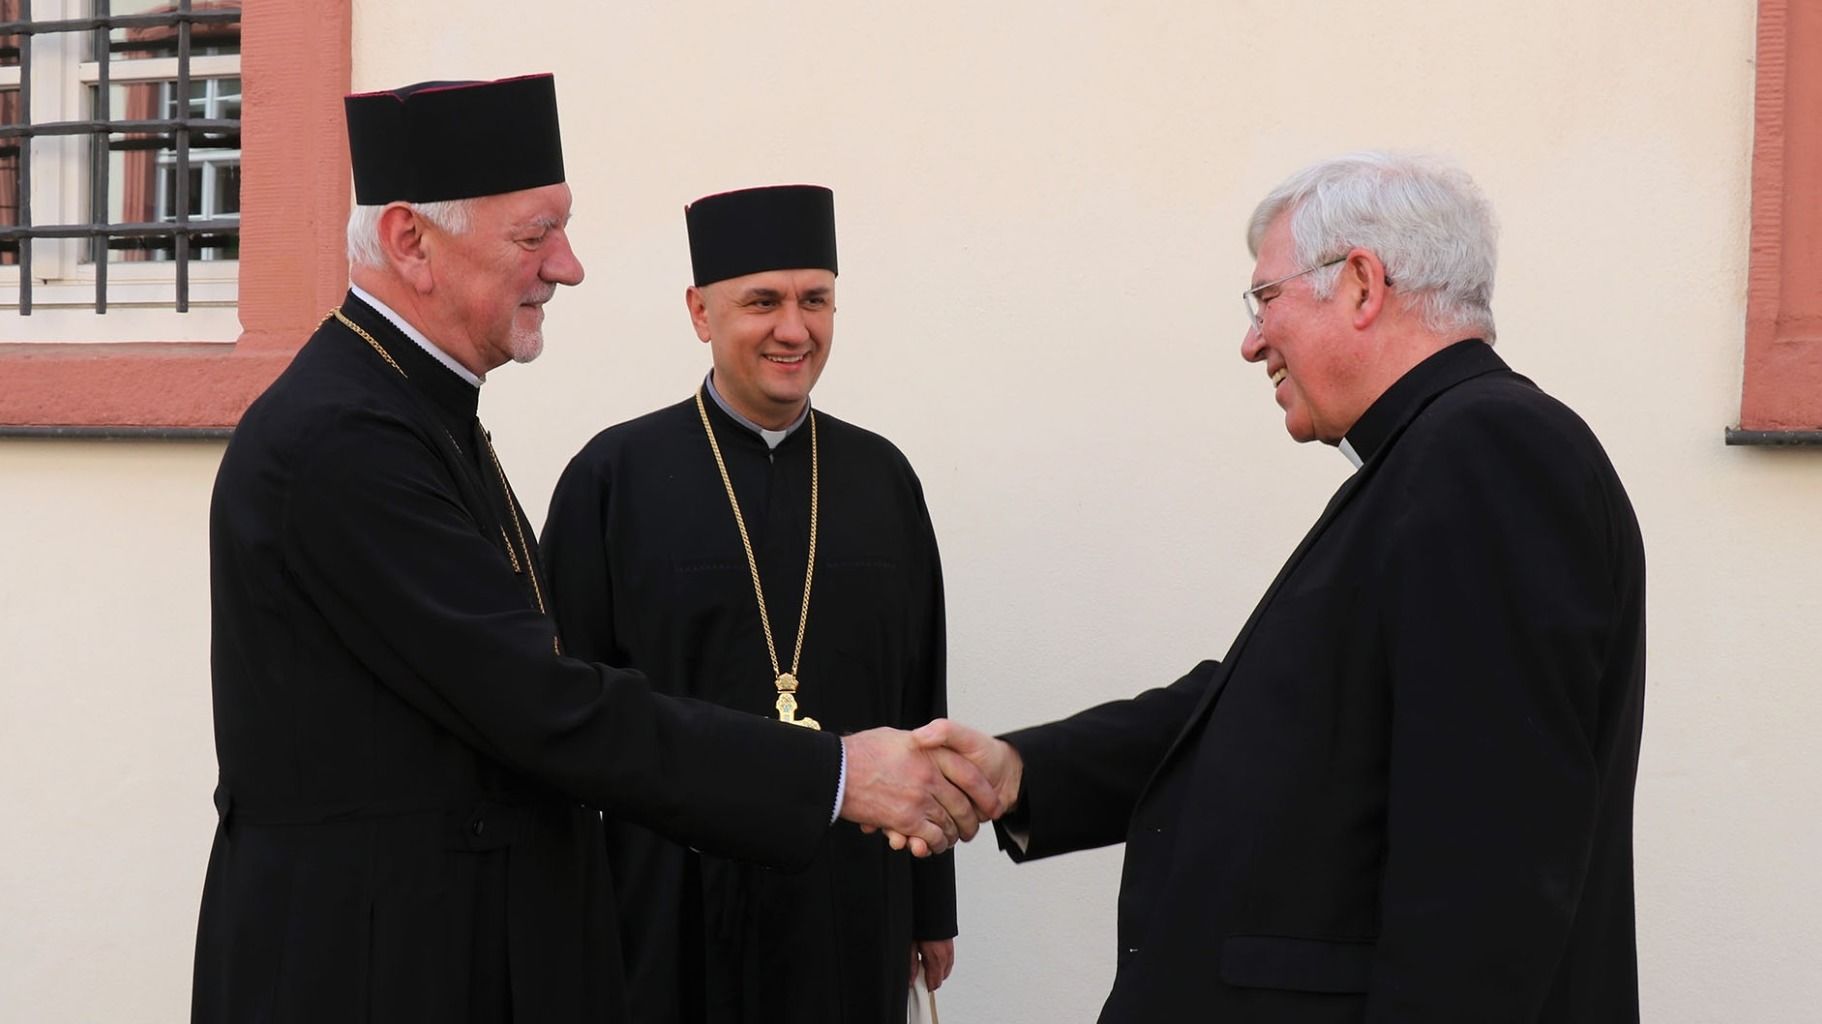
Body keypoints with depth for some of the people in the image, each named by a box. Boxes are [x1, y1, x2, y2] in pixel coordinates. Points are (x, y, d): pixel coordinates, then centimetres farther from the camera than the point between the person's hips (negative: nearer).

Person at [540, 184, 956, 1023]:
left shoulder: (882, 478, 5)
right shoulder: (614, 478, -4)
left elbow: (919, 705, 8)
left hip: (850, 906, 3)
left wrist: (932, 905, 9)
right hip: (673, 902, -3)